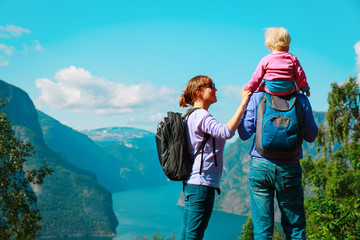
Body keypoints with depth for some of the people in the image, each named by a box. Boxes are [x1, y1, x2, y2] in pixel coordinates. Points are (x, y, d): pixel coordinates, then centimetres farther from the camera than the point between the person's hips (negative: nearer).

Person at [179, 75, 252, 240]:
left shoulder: (191, 116, 19)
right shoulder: (201, 115, -12)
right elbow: (226, 132, -26)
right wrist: (243, 104, -22)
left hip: (191, 182, 10)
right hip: (202, 182, -10)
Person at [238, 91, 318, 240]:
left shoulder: (257, 97, -2)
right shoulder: (301, 100, -1)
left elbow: (244, 134, 0)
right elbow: (311, 136, 5)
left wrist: (244, 103, 9)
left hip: (260, 166, 0)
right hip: (290, 169, 0)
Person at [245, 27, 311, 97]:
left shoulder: (265, 60, -6)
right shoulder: (293, 58, -3)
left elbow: (257, 77, -1)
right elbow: (300, 76, 1)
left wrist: (249, 89, 13)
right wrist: (305, 88, 17)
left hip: (270, 90, -1)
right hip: (289, 90, 2)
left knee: (260, 84, 25)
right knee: (296, 86, 32)